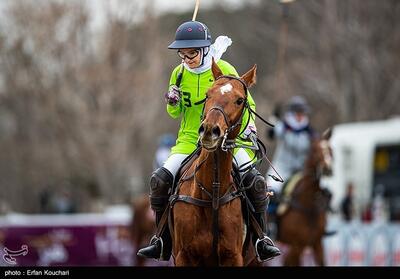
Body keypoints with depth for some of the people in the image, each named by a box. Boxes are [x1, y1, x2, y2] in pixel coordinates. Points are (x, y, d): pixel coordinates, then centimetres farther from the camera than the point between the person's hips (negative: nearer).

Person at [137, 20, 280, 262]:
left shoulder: (225, 71, -6)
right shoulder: (179, 74, 3)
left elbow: (246, 103, 4)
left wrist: (248, 124, -14)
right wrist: (172, 103, -8)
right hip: (190, 140, 2)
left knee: (255, 181, -22)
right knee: (160, 180, -17)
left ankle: (262, 240, -7)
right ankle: (163, 243, -5)